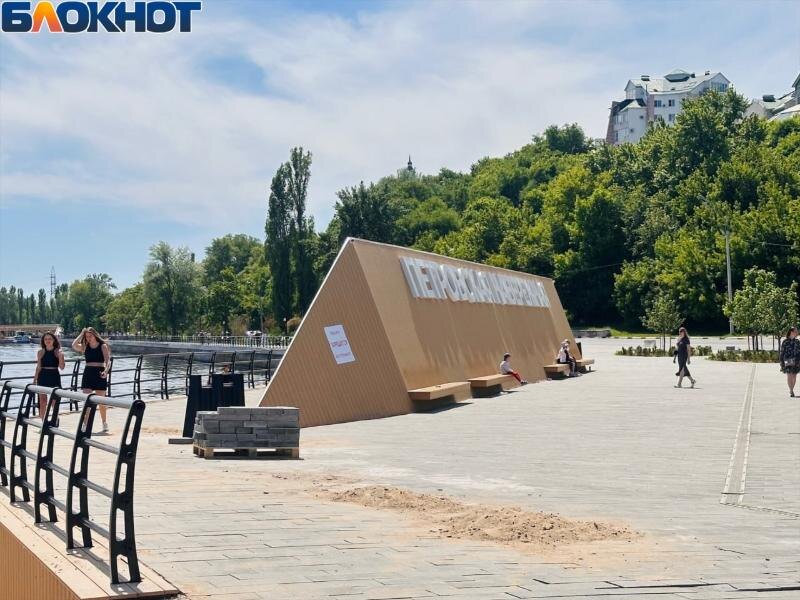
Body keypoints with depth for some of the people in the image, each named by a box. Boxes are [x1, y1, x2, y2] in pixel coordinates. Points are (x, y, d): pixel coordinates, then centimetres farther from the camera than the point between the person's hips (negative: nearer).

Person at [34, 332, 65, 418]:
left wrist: (61, 356, -22)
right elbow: (38, 367, 10)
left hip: (54, 377, -1)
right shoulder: (41, 352, 4)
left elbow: (61, 367, -7)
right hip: (43, 377, 1)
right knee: (42, 402, 1)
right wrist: (34, 380, 7)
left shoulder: (58, 352, -2)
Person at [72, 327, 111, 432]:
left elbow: (107, 360, -9)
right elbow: (74, 346, -8)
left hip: (99, 374, -3)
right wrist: (81, 334, -1)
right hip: (88, 373, 3)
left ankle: (104, 423, 20)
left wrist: (106, 370, -27)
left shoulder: (103, 346, 1)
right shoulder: (85, 347, 10)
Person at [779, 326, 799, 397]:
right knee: (789, 375, -10)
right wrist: (781, 362, -1)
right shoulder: (785, 342, 1)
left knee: (794, 376, 3)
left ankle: (791, 390, 15)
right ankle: (791, 391, -6)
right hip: (788, 361, -3)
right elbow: (782, 352, 3)